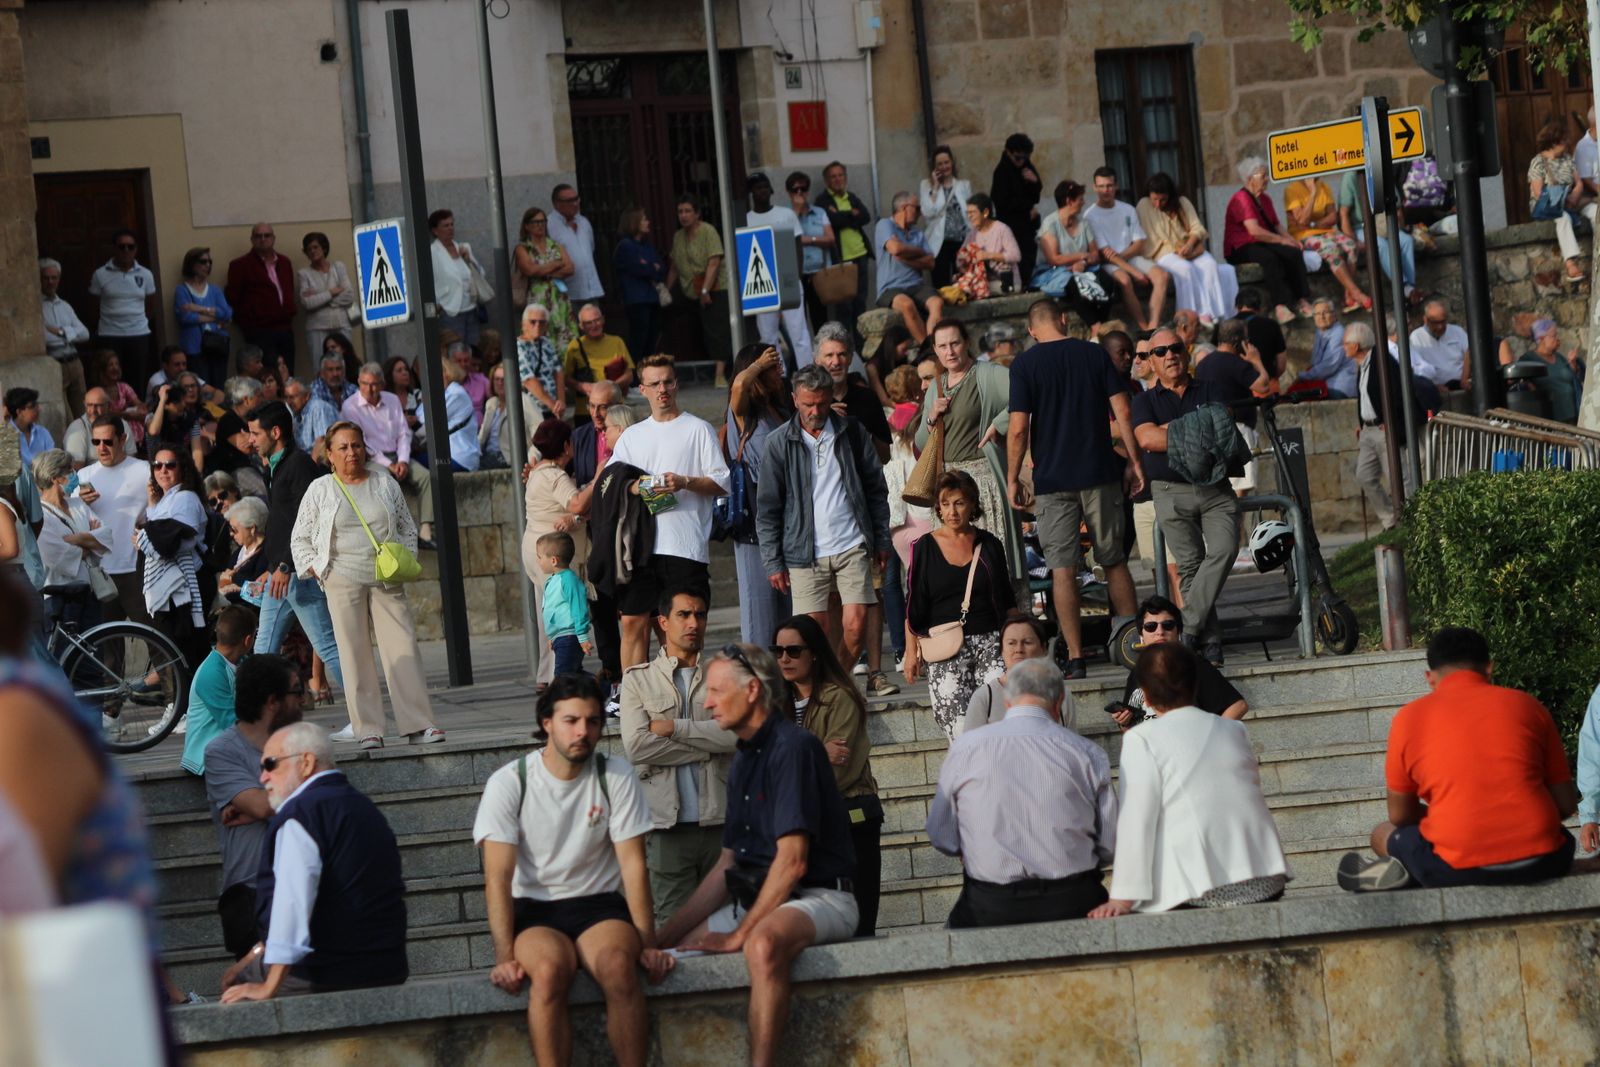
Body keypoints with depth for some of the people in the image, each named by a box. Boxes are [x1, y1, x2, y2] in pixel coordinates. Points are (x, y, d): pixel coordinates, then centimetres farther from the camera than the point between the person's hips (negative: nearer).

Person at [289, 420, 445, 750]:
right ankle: (368, 729, -1)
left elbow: (407, 528, 18)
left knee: (403, 647, -5)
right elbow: (300, 539, 10)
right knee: (355, 654, -4)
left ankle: (418, 725, -5)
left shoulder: (385, 484, 10)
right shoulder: (320, 490, 5)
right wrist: (316, 569, -2)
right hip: (343, 581, -2)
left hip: (386, 580, 2)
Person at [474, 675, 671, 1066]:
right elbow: (498, 877, -9)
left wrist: (647, 943, -10)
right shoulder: (508, 783, -6)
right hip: (533, 909, -1)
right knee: (549, 970, -35)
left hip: (600, 904, 1)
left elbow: (633, 865, -2)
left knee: (618, 964, -34)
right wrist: (504, 956, -19)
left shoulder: (616, 777, -1)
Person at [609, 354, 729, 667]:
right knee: (633, 623, 0)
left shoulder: (698, 430, 6)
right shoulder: (632, 436, 19)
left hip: (686, 545, -4)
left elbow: (721, 483, 1)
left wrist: (685, 483, -15)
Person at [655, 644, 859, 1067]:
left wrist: (740, 933, -17)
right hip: (757, 899, 10)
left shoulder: (792, 747, -13)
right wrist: (664, 934, 14)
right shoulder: (744, 762, 16)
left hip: (820, 899, -10)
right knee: (682, 949, 3)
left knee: (764, 943, -37)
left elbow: (792, 861, -19)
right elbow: (727, 867, 20)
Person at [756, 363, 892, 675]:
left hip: (852, 547, 1)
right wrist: (773, 562, -1)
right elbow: (767, 508, 3)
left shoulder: (852, 433, 6)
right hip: (805, 555, -1)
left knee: (855, 625, -7)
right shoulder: (779, 443, 1)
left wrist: (882, 541, 10)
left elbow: (876, 490, 14)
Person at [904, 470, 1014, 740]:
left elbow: (1006, 602, 20)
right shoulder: (925, 548, 8)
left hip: (990, 641, 2)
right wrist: (912, 651, 2)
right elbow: (913, 607, 9)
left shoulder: (989, 545, 14)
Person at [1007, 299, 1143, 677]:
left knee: (1062, 568, -1)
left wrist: (1012, 479, 1)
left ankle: (1075, 658, -4)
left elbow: (1018, 428, -8)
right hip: (1100, 474, 2)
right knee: (1114, 561, 13)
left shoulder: (1025, 365, -3)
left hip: (1052, 480, -2)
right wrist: (1133, 461, 7)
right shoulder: (1094, 354, 3)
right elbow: (1122, 412, 0)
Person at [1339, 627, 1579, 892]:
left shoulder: (1410, 718, 4)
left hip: (1459, 870, 0)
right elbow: (1566, 803, 13)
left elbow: (1400, 817, 13)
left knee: (1383, 835, 30)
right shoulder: (1527, 705, 9)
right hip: (1540, 863, 0)